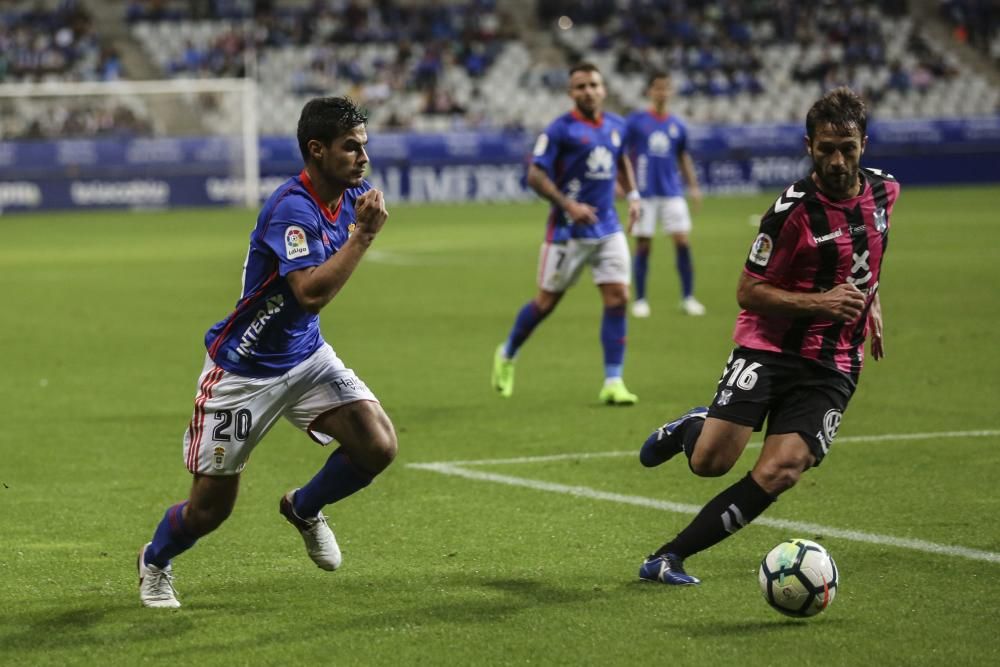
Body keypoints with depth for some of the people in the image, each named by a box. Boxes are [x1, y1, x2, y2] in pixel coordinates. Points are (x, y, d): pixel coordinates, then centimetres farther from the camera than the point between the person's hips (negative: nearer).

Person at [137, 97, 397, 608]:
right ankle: (154, 563, 35)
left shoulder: (350, 198, -1)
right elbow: (312, 292, -39)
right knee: (210, 508, 2)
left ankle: (304, 509, 17)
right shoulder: (292, 208, -27)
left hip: (305, 355, 7)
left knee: (379, 447, -13)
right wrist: (364, 235, -35)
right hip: (244, 369, -7)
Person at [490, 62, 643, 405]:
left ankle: (613, 383, -2)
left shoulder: (616, 126, 8)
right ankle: (506, 355, 31)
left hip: (608, 229, 5)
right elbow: (535, 174, -13)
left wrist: (632, 195, 15)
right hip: (568, 231, -5)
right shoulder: (561, 129, -11)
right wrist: (567, 204, -23)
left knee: (617, 297, -6)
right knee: (547, 301, 5)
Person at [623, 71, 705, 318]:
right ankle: (640, 300, 10)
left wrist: (693, 186, 11)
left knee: (683, 242, -3)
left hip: (672, 193, 2)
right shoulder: (635, 121, 0)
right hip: (644, 193, -2)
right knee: (643, 246, 0)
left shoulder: (677, 126, 9)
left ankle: (688, 298, 6)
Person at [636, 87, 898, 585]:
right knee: (710, 462, -16)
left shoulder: (883, 191, 4)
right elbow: (749, 292, -10)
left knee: (780, 472, -16)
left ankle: (669, 557, -8)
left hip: (833, 366, 4)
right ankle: (688, 428, 23)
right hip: (769, 347, -3)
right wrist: (819, 302, -21)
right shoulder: (793, 208, -13)